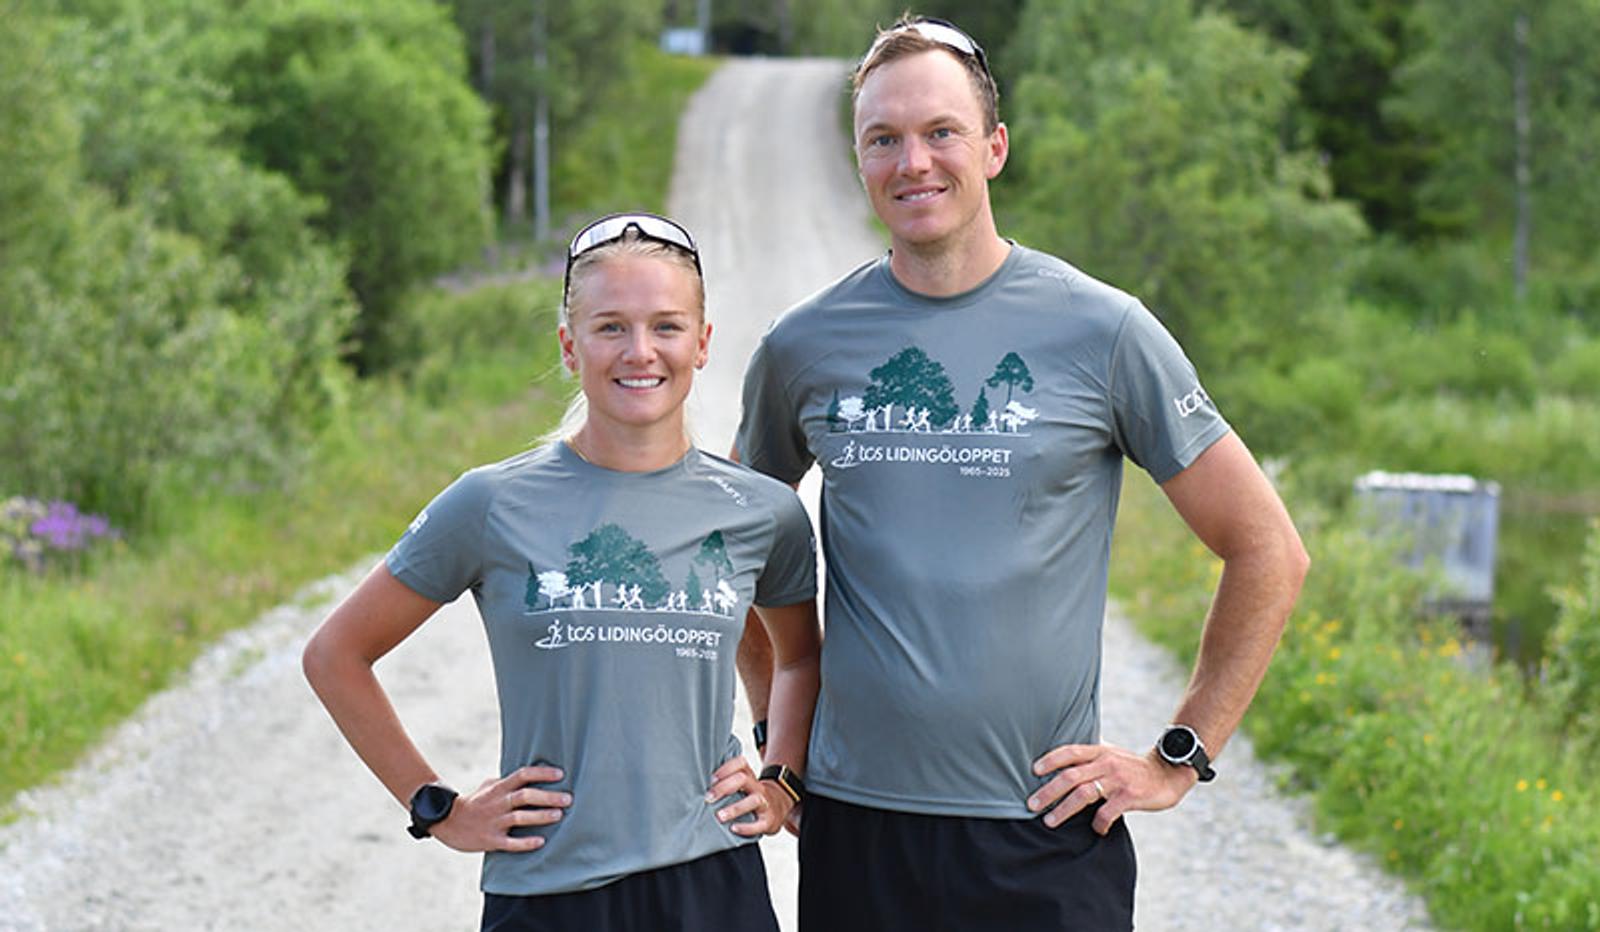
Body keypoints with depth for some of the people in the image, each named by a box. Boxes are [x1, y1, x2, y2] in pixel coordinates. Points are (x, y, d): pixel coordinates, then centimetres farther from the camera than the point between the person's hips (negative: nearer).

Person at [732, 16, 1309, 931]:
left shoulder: (1101, 331, -3)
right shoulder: (803, 347, 4)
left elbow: (1270, 553, 1)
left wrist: (1179, 759, -1)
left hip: (1045, 833, -2)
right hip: (852, 823, 2)